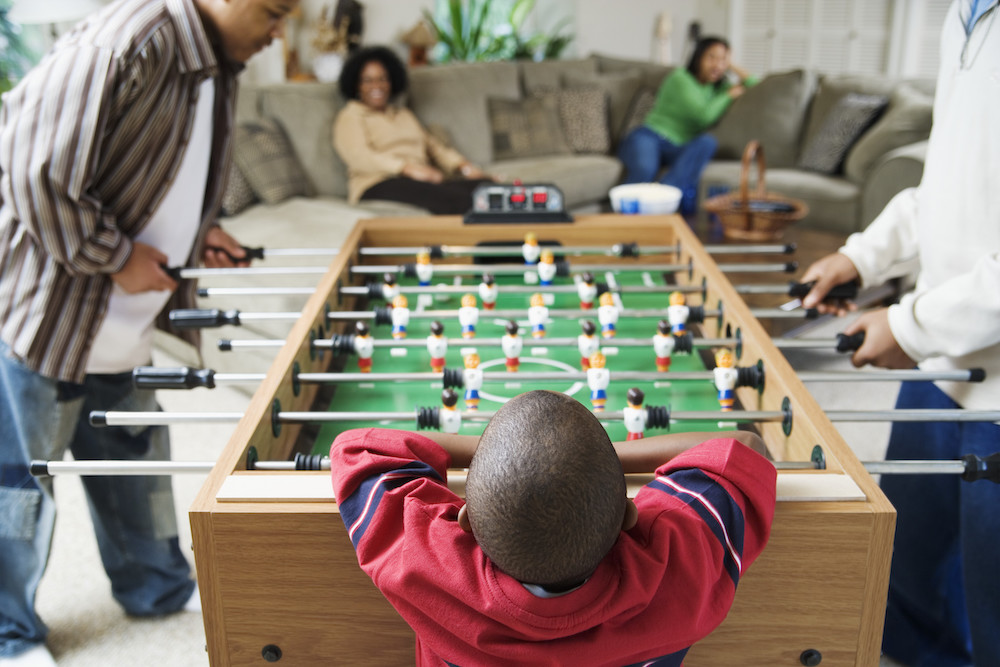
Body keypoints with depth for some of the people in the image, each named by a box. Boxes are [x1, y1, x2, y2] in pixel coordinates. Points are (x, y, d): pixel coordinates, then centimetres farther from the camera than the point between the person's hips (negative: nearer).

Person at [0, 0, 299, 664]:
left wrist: (199, 231, 4)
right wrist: (116, 257, -19)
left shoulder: (218, 65, 5)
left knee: (132, 456, 21)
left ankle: (158, 587, 41)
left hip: (122, 325, 8)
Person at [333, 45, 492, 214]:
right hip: (380, 185, -6)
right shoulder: (350, 117, 10)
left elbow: (432, 145, 23)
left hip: (425, 180, 6)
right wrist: (407, 168, -24)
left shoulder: (404, 114, 32)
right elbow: (358, 157, -9)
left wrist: (462, 165, 0)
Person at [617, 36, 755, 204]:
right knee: (644, 170, -40)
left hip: (677, 150, 4)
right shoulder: (681, 78, 3)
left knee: (707, 142, -32)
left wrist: (735, 69, 15)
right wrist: (730, 95, 7)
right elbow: (704, 115, -7)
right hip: (649, 136, -4)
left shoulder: (719, 87, 22)